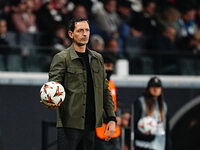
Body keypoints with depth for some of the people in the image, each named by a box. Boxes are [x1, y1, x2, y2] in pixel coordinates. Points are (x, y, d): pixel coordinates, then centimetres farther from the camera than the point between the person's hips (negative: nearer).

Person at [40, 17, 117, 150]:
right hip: (69, 124, -5)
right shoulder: (62, 58, -2)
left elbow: (105, 90, 18)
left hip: (90, 125, 5)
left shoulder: (98, 59, 16)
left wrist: (112, 119, 9)